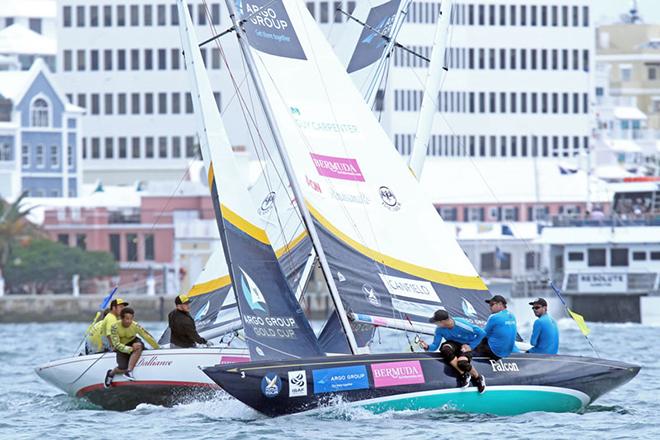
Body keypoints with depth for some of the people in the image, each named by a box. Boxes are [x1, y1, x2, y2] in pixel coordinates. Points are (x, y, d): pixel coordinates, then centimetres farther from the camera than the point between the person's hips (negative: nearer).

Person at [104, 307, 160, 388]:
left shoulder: (136, 326, -23)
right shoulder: (115, 327, -26)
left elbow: (148, 337, -15)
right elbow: (117, 344, -27)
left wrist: (158, 349, -10)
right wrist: (131, 349, -38)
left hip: (133, 342, 1)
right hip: (122, 348, -1)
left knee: (139, 345, -35)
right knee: (122, 368, -21)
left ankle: (129, 371, -28)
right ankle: (111, 373, 17)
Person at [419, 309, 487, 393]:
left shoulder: (462, 325, -29)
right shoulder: (440, 329, -16)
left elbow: (482, 333, -18)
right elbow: (435, 346, -10)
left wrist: (471, 346, -17)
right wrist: (428, 347, -32)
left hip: (465, 346, -4)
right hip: (453, 344, 4)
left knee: (462, 363, -35)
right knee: (445, 349, -34)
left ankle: (478, 378, -2)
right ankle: (463, 374, -16)